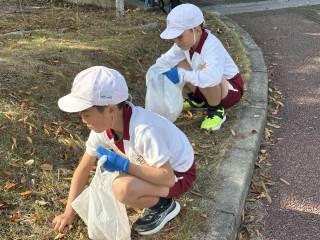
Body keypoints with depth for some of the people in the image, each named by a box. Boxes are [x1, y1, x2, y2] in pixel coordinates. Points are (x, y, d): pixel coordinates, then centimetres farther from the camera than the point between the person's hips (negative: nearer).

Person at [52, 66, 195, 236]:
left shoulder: (144, 130, -37)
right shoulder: (102, 125, -13)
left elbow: (168, 177, -33)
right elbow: (83, 168, -3)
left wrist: (124, 165, -32)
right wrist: (69, 213, -2)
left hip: (178, 173, -8)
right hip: (155, 165, 8)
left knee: (123, 189, -31)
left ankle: (164, 205, 1)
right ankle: (153, 196, 11)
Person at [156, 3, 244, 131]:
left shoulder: (212, 47, -36)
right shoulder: (187, 42, -12)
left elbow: (212, 77, -55)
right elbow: (166, 60, -6)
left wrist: (182, 74, -49)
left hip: (231, 89, -7)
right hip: (210, 89, 7)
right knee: (176, 66, -10)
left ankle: (216, 110, -11)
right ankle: (197, 100, 13)